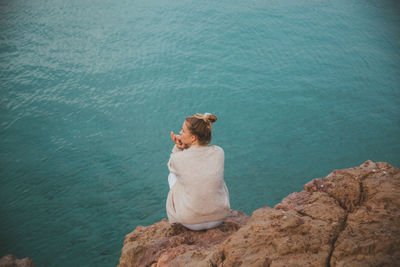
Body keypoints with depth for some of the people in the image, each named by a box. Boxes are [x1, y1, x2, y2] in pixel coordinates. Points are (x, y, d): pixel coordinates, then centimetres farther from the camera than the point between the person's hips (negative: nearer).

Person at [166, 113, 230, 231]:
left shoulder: (179, 158, -20)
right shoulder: (219, 152, -12)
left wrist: (178, 148, -9)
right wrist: (186, 147, -3)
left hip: (191, 222, -3)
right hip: (219, 218, 3)